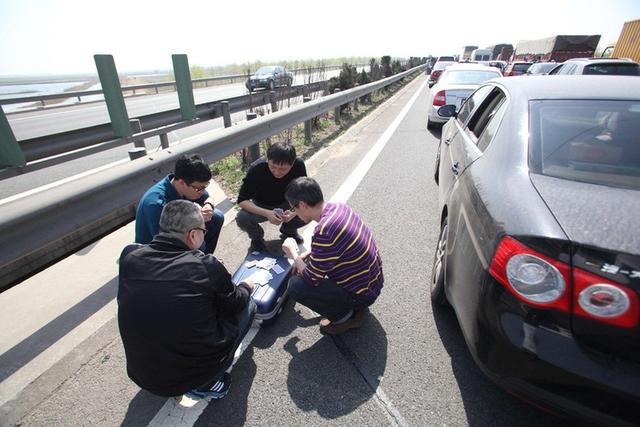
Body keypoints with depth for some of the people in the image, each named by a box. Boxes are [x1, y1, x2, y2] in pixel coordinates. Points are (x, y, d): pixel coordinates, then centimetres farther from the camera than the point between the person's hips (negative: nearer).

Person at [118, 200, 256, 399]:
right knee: (248, 305, 11)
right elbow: (235, 303, -4)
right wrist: (246, 287, 18)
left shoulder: (129, 255, -10)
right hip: (190, 375, -5)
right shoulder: (207, 266, -22)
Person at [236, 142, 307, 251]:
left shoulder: (298, 165, -25)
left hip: (286, 204, 2)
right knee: (242, 218, -30)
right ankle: (257, 237, 5)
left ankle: (288, 231, 9)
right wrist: (267, 213, -41)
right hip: (261, 207, -1)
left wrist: (294, 211, -36)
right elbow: (242, 200, -25)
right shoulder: (257, 169, -30)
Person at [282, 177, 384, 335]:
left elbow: (311, 279, -20)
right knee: (314, 258, 20)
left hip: (363, 293, -9)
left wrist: (293, 254, -5)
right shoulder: (339, 207, -5)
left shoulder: (324, 232, -33)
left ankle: (345, 317, 5)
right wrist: (303, 257, 10)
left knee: (295, 286, -14)